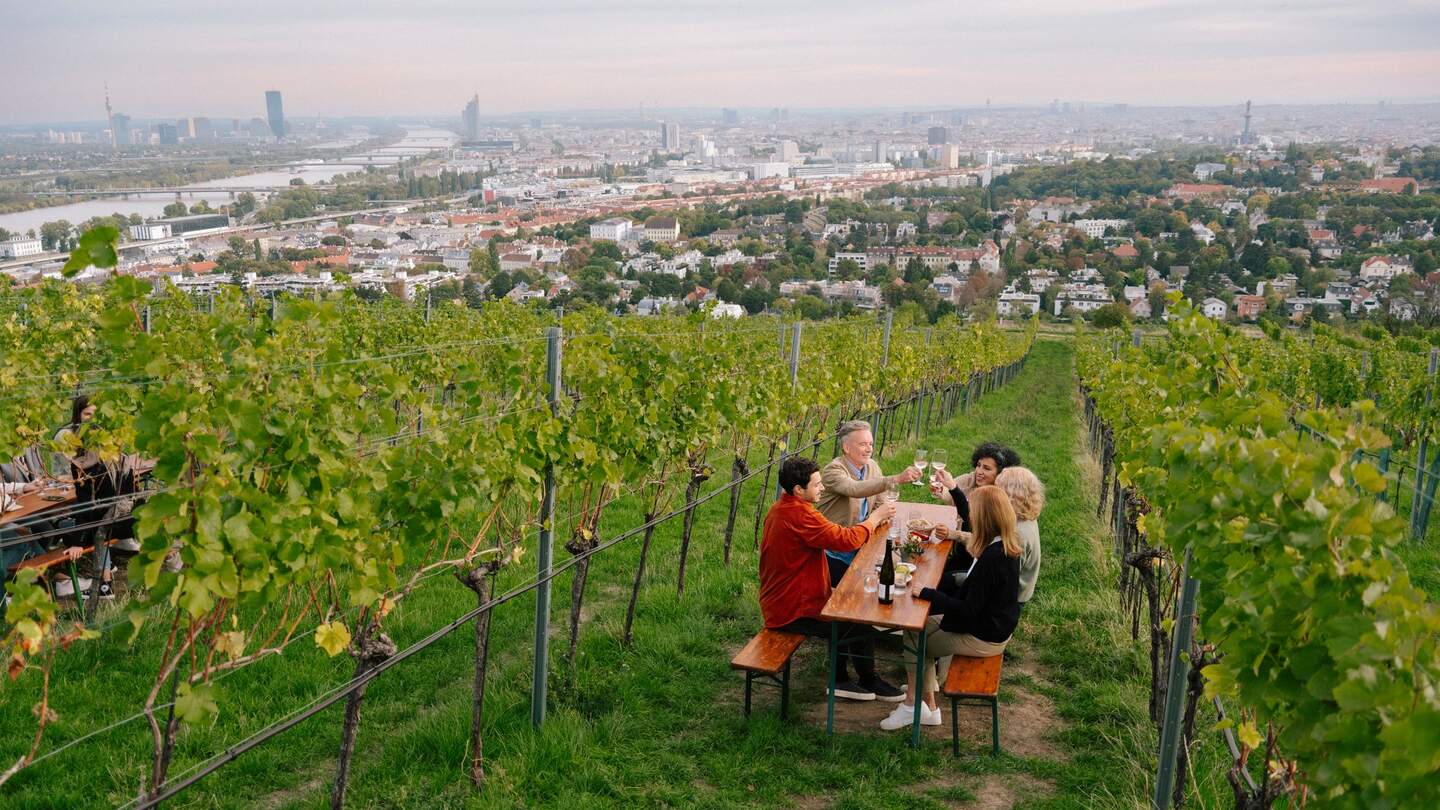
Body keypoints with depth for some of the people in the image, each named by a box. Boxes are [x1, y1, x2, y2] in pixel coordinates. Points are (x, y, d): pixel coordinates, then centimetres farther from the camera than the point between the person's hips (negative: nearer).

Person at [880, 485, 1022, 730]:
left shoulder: (991, 559, -32)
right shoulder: (1007, 545, -3)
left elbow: (968, 611, -28)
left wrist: (926, 593, -21)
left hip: (983, 639, -9)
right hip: (997, 627, 9)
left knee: (914, 635, 4)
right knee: (922, 627, 12)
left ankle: (912, 706, 19)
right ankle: (928, 706, 14)